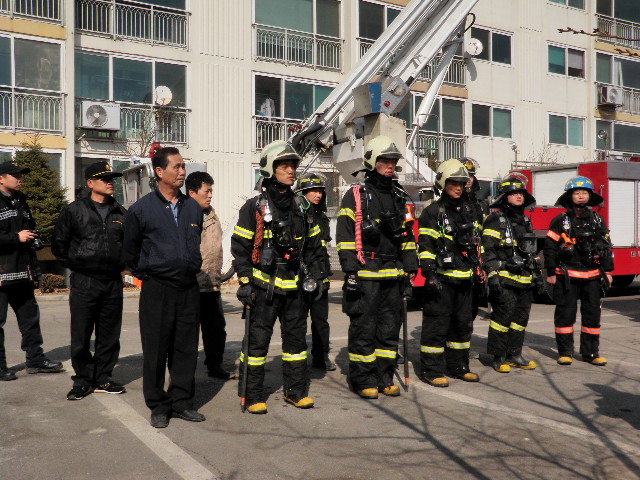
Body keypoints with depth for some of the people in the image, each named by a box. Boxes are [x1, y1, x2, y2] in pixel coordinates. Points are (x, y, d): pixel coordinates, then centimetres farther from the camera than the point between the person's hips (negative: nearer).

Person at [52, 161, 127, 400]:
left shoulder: (120, 213, 10)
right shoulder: (75, 210, -1)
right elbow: (59, 244, 6)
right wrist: (74, 265, 3)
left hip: (113, 283, 4)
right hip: (83, 282, -3)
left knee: (109, 336, 9)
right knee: (81, 337, 1)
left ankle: (103, 378, 20)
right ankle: (82, 381, 14)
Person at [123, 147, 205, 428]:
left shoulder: (193, 208, 9)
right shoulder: (142, 209, -3)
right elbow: (130, 249, 8)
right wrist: (143, 274, 12)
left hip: (189, 288, 4)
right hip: (157, 289, -4)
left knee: (186, 349, 8)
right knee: (156, 350, 3)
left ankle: (182, 402, 21)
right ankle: (158, 407, 16)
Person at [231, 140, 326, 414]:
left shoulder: (300, 207, 12)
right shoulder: (254, 207, -4)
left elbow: (313, 245, 18)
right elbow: (239, 247, -6)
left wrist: (315, 274, 10)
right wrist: (245, 282, -11)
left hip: (293, 287, 5)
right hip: (263, 286, -5)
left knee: (296, 337, 11)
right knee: (257, 339, -1)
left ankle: (295, 390, 25)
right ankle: (253, 396, 11)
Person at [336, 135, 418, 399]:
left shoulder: (399, 196, 16)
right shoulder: (356, 195, -2)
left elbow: (408, 235, 20)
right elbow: (345, 235, -7)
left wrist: (410, 268, 13)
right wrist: (350, 271, -14)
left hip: (393, 276, 6)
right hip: (365, 275, -6)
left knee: (390, 328, 10)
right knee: (364, 328, -1)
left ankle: (385, 377, 21)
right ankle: (362, 380, 10)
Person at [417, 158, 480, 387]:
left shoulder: (469, 210, 15)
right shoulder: (433, 212, -6)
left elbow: (476, 241, 23)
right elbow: (425, 245, -11)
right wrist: (430, 274, -18)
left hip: (464, 278, 7)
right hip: (442, 276, -7)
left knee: (463, 323, 13)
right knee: (437, 324, -3)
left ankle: (458, 366, 25)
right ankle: (431, 370, 5)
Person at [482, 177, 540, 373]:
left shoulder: (525, 221, 19)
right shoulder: (495, 219, -5)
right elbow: (488, 250, -12)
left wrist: (537, 274, 23)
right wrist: (493, 274, -19)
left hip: (524, 280, 8)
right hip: (504, 279, -7)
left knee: (521, 317, 10)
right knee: (503, 316, -8)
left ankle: (515, 355, 21)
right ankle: (498, 358, 2)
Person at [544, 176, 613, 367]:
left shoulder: (597, 220, 8)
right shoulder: (561, 221, -2)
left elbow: (606, 246, 12)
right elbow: (550, 247, -3)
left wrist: (607, 271, 8)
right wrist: (551, 273, -6)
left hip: (592, 276, 3)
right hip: (567, 276, -3)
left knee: (592, 314, 8)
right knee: (565, 314, 2)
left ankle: (591, 352, 19)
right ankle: (565, 352, 12)